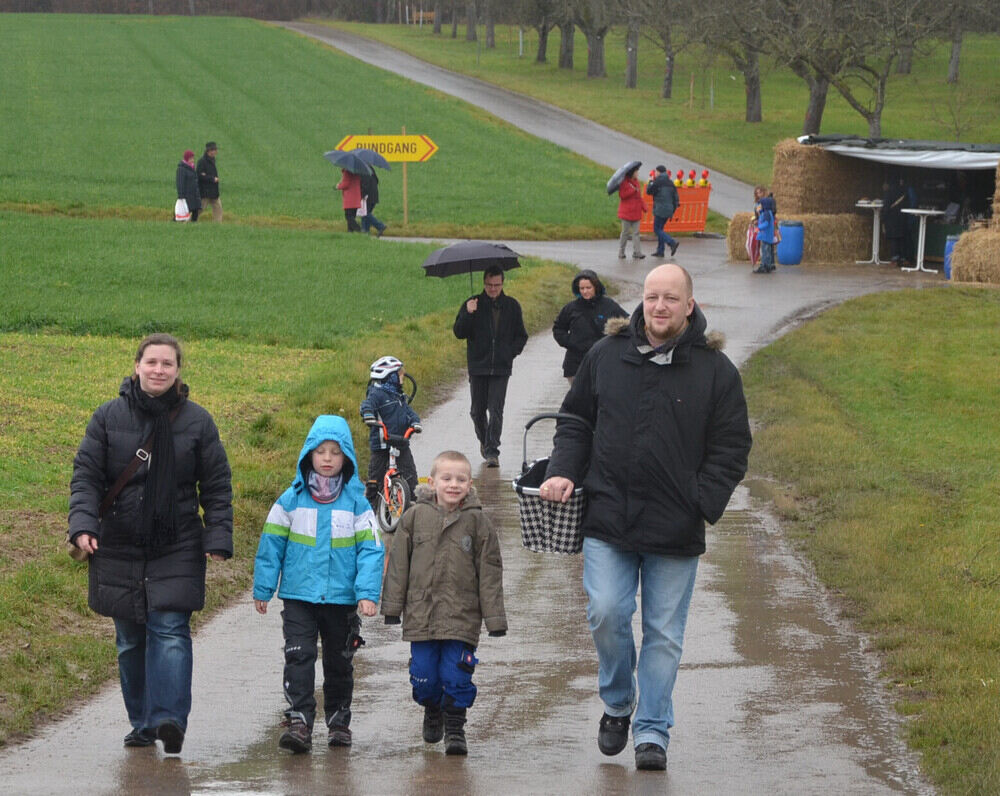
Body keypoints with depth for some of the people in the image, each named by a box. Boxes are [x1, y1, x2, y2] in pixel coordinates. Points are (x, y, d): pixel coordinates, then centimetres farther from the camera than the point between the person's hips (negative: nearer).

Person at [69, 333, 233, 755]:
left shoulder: (196, 421, 3)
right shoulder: (109, 416, 3)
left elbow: (217, 486, 6)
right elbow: (86, 475, 3)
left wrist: (218, 538, -4)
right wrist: (82, 523, -12)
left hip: (177, 550, -2)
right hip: (119, 548, 2)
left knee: (170, 631, -14)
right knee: (130, 639, 7)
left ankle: (170, 718, -22)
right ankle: (142, 723, 16)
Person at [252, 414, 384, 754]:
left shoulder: (355, 501, -1)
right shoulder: (291, 500, 0)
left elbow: (371, 548, -2)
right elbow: (271, 545, 6)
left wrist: (368, 593, -12)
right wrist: (262, 590, 7)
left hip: (341, 598, 1)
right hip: (299, 596, -1)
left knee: (339, 663, 13)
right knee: (298, 658, -13)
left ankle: (339, 722, 26)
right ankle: (299, 722, -16)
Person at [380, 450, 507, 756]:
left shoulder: (477, 522, 1)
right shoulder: (415, 517, 3)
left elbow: (490, 572, 3)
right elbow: (398, 563, 8)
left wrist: (494, 617, 0)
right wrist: (392, 605, 6)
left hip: (462, 616, -1)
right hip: (421, 613, 1)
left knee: (456, 676, -6)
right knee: (424, 675, 5)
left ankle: (455, 728, 10)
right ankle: (432, 711, 33)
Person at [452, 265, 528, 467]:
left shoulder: (512, 306, 6)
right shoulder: (473, 304, 2)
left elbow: (521, 335, 15)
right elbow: (459, 333, -5)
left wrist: (512, 352, -1)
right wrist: (468, 314, -20)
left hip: (501, 367, -1)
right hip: (478, 367, 1)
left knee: (496, 410, -9)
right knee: (478, 410, 9)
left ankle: (492, 451, -8)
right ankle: (484, 440, 34)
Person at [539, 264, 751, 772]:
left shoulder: (715, 371, 1)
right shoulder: (606, 356, 7)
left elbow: (731, 448, 2)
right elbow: (575, 422, 17)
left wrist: (704, 505, -8)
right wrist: (563, 471, 0)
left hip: (676, 530, -1)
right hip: (608, 520, 1)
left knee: (664, 634, 4)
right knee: (606, 614, -10)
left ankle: (652, 732, 14)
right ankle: (617, 704, 16)